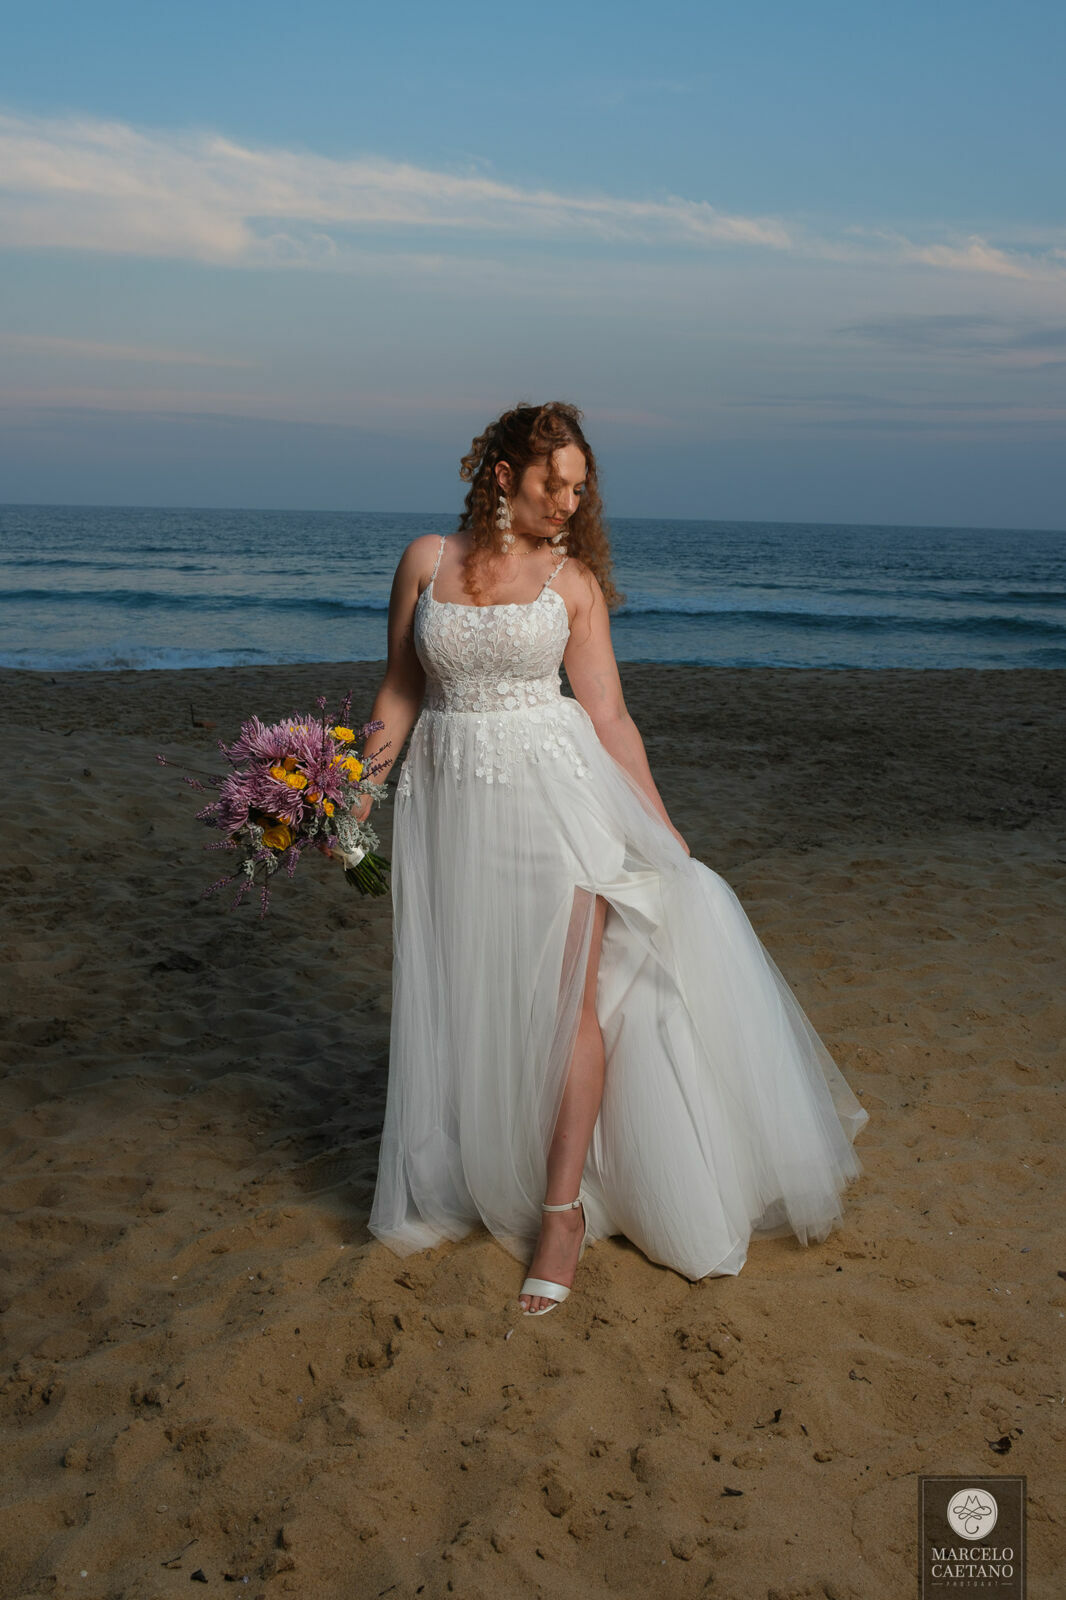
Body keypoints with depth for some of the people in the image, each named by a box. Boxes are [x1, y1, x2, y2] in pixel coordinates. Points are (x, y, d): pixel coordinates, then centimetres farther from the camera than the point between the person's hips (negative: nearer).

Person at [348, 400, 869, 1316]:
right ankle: (469, 1180, 30)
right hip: (450, 798, 2)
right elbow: (401, 690, 9)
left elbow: (607, 714, 1)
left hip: (553, 794, -1)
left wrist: (665, 834, -1)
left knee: (565, 1000, -5)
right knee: (464, 1003, 9)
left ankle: (562, 1211, 7)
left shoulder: (572, 578, 1)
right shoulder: (428, 560, 4)